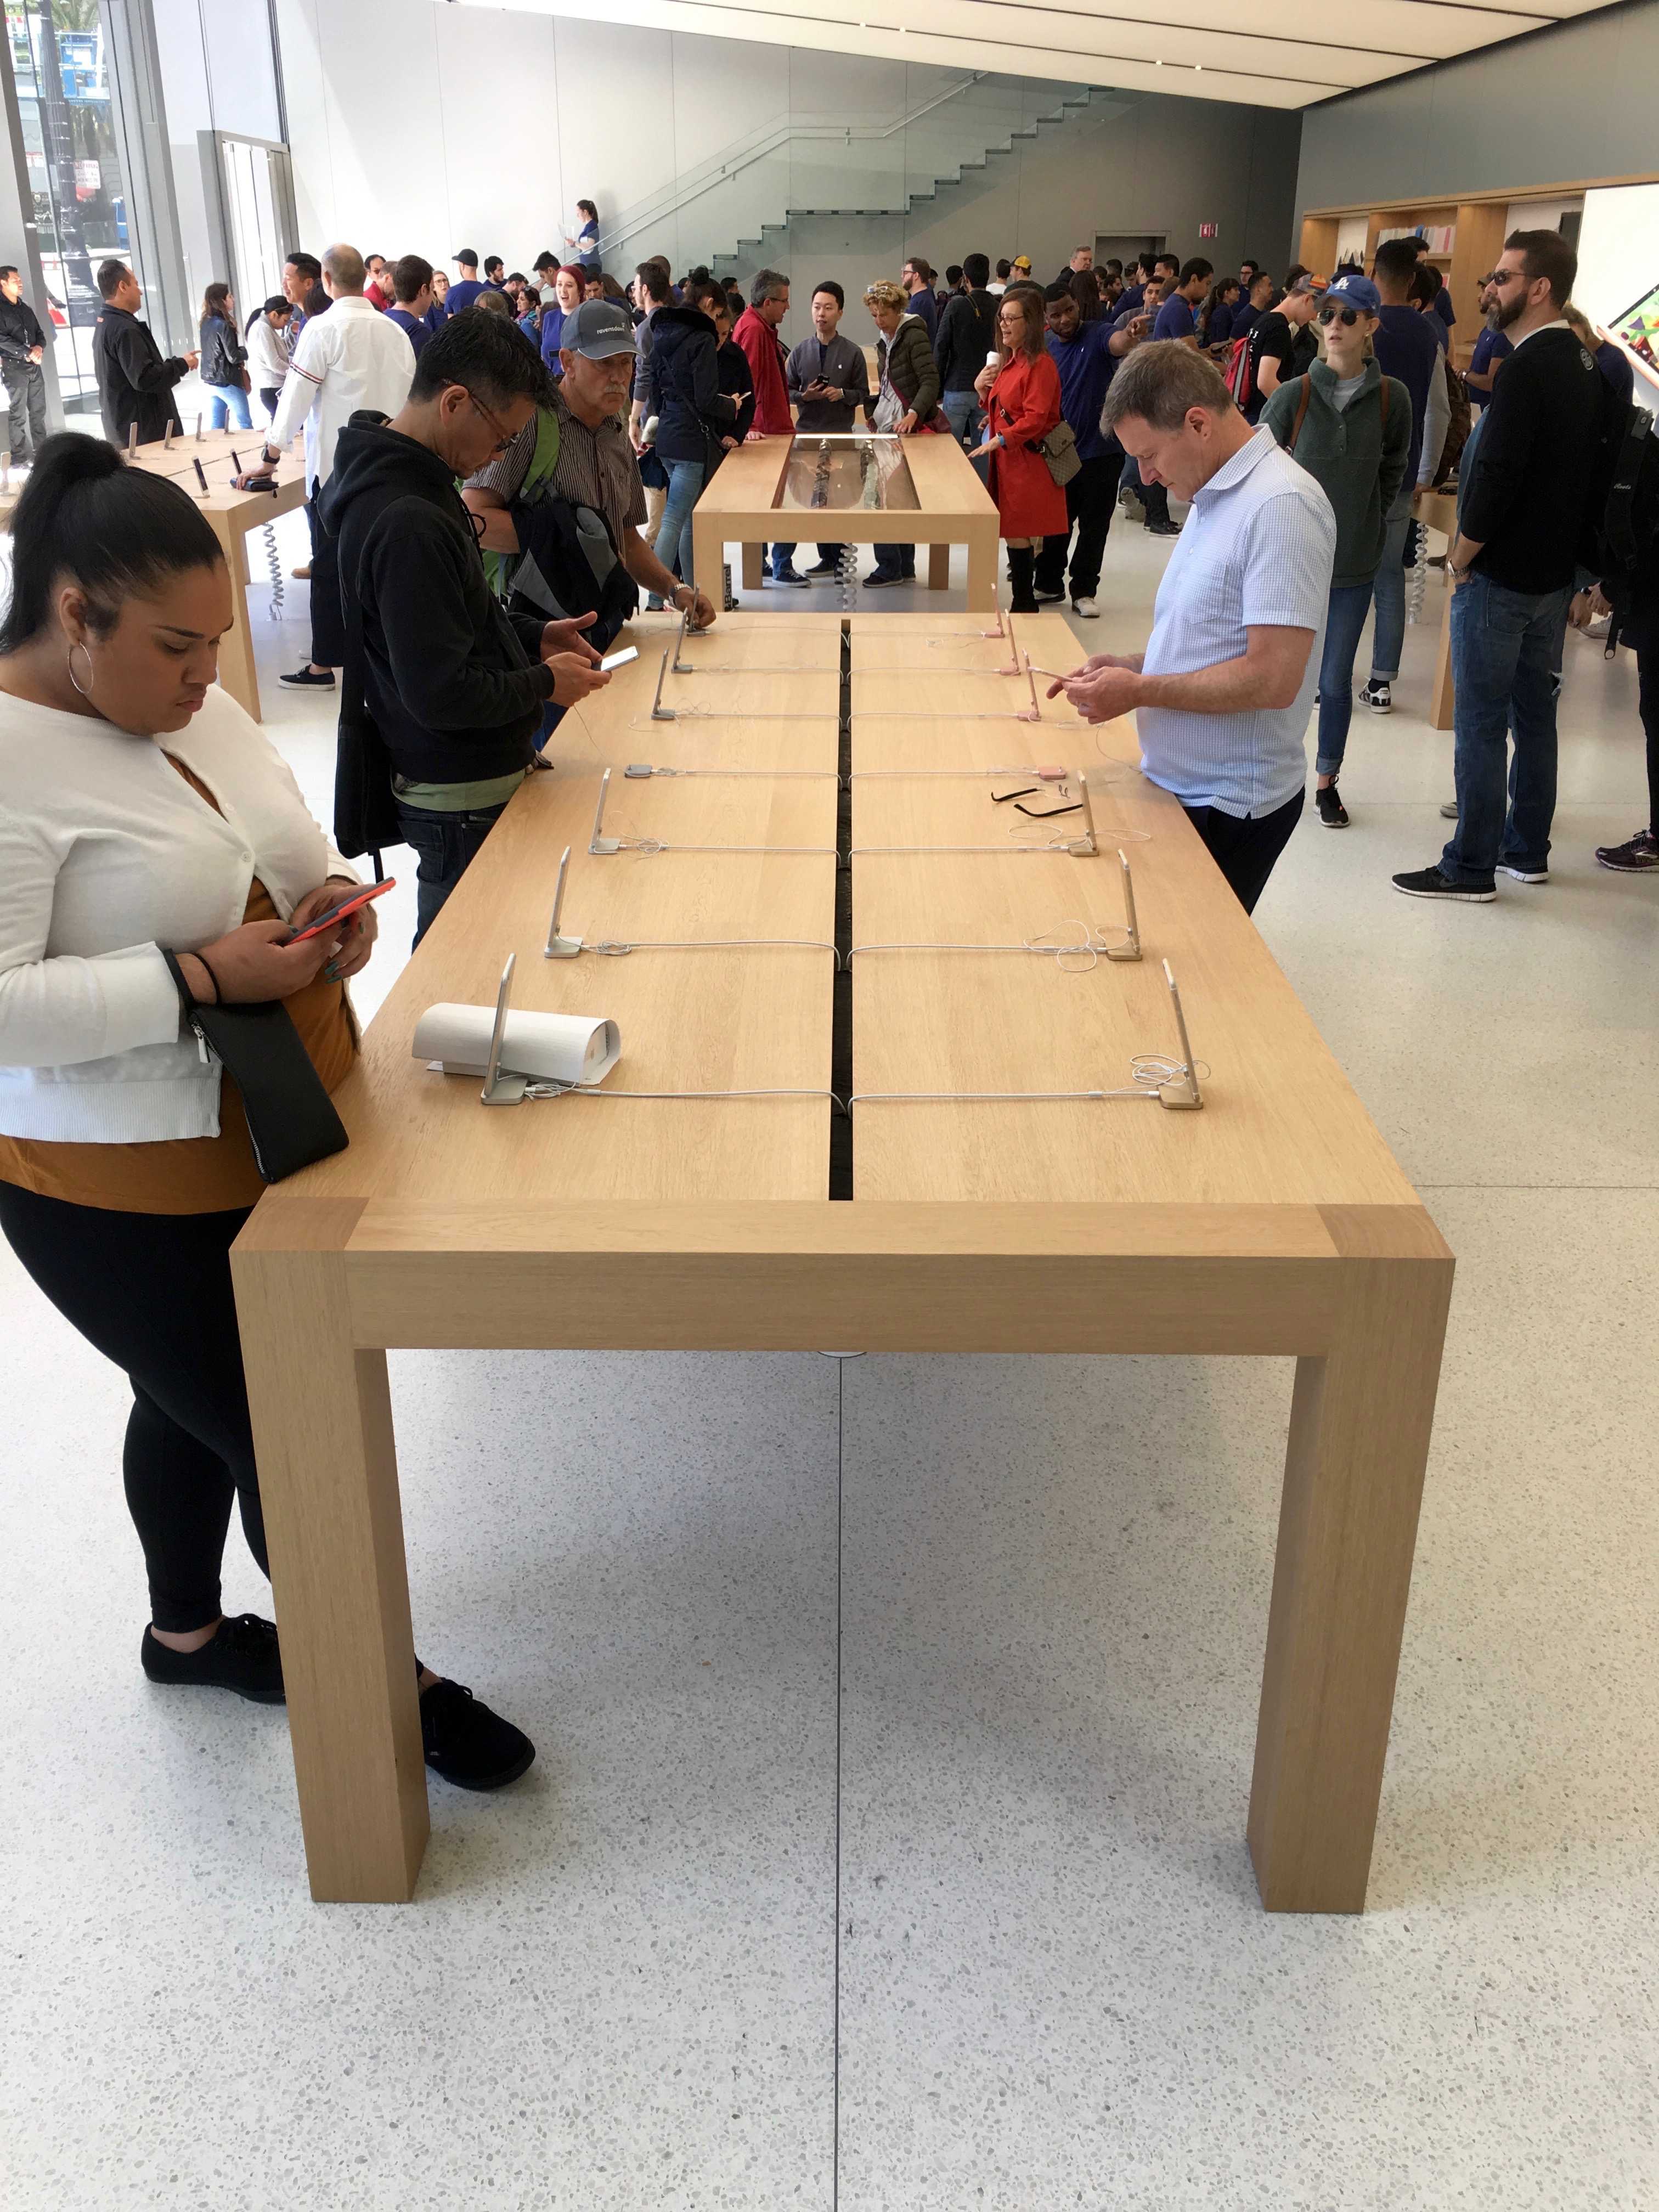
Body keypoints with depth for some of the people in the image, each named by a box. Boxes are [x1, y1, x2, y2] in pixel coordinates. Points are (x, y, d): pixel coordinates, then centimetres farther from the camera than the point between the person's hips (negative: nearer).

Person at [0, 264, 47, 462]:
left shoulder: (25, 308, 15)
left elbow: (40, 333, 18)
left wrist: (39, 347, -5)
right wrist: (28, 353, -17)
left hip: (34, 366, 6)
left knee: (38, 412, 9)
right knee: (18, 415, -6)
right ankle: (19, 458, -4)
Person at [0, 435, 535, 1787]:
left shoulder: (189, 701, 4)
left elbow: (287, 838, 16)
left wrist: (327, 898, -6)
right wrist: (199, 979, -28)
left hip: (267, 1136, 9)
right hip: (130, 1197, -9)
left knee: (199, 1401, 25)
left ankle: (189, 1631, 48)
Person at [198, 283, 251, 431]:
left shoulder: (206, 323, 8)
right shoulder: (223, 325, -15)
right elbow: (233, 357, -17)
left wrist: (239, 352, 7)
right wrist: (245, 351, 2)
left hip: (210, 382, 7)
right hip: (228, 382, -7)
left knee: (215, 427, 8)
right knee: (245, 425, 2)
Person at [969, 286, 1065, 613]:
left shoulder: (1040, 364, -12)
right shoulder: (1009, 362, 18)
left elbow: (1035, 419, -19)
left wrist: (999, 440, -25)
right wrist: (982, 389, 7)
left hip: (1027, 461, -9)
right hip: (1006, 460, 9)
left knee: (1018, 534, -9)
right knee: (1014, 534, 8)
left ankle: (1023, 605, -2)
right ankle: (1024, 602, 13)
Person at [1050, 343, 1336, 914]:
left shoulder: (1280, 507, -20)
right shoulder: (1214, 496, 12)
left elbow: (1273, 678, -26)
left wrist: (1140, 690, -18)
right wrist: (1126, 664, 3)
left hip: (1230, 808, -9)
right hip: (1180, 784, 9)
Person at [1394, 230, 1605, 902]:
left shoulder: (1527, 368, -19)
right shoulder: (1583, 364, 10)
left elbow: (1496, 474, -23)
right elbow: (1573, 469, 14)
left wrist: (1460, 559, -11)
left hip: (1500, 575, -9)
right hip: (1554, 573, 9)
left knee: (1479, 722, -2)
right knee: (1534, 713, 15)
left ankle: (1471, 867, 4)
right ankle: (1527, 851, 25)